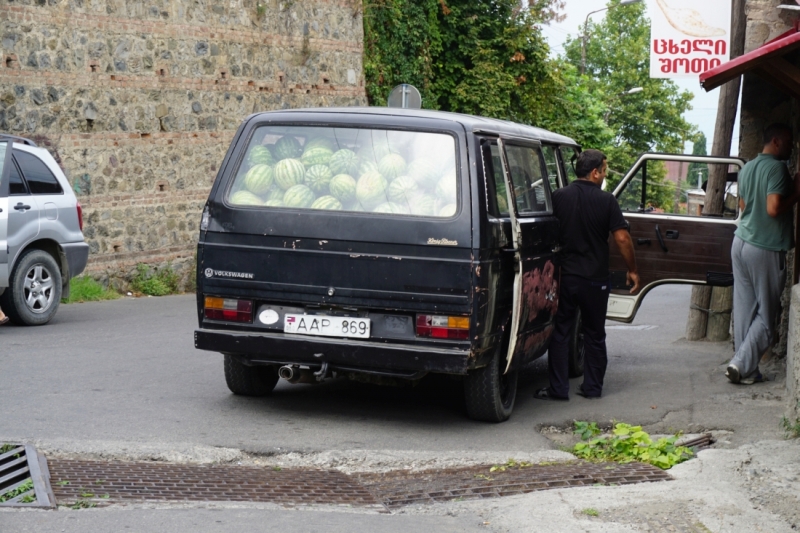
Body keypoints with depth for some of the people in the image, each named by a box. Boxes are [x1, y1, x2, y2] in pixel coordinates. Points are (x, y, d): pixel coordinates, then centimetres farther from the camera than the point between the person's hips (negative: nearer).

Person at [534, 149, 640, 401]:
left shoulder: (559, 197, -2)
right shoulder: (606, 200, -8)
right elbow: (622, 238, -10)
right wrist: (632, 270, 2)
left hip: (564, 275, 1)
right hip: (595, 278, -1)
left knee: (560, 332, 7)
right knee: (594, 335, 13)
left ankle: (558, 388, 3)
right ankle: (592, 387, 16)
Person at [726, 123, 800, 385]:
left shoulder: (747, 168, 13)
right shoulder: (777, 168, -14)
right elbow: (774, 208, -24)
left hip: (741, 243, 8)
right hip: (766, 248, -8)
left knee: (744, 309, 7)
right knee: (766, 315, 1)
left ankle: (747, 370, 8)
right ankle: (741, 365, -4)